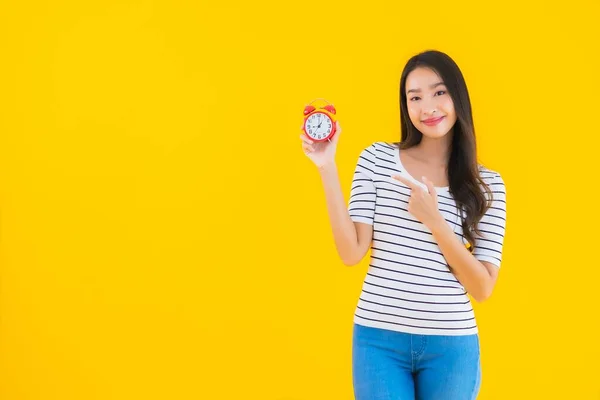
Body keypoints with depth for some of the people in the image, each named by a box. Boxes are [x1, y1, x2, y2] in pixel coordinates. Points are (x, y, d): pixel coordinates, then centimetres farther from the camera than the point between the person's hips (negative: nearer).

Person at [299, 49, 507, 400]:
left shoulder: (488, 183, 1)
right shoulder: (376, 158, 0)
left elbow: (482, 288, -4)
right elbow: (352, 253, -7)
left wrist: (434, 220, -14)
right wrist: (328, 168, -12)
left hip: (451, 345, 1)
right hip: (378, 338, 0)